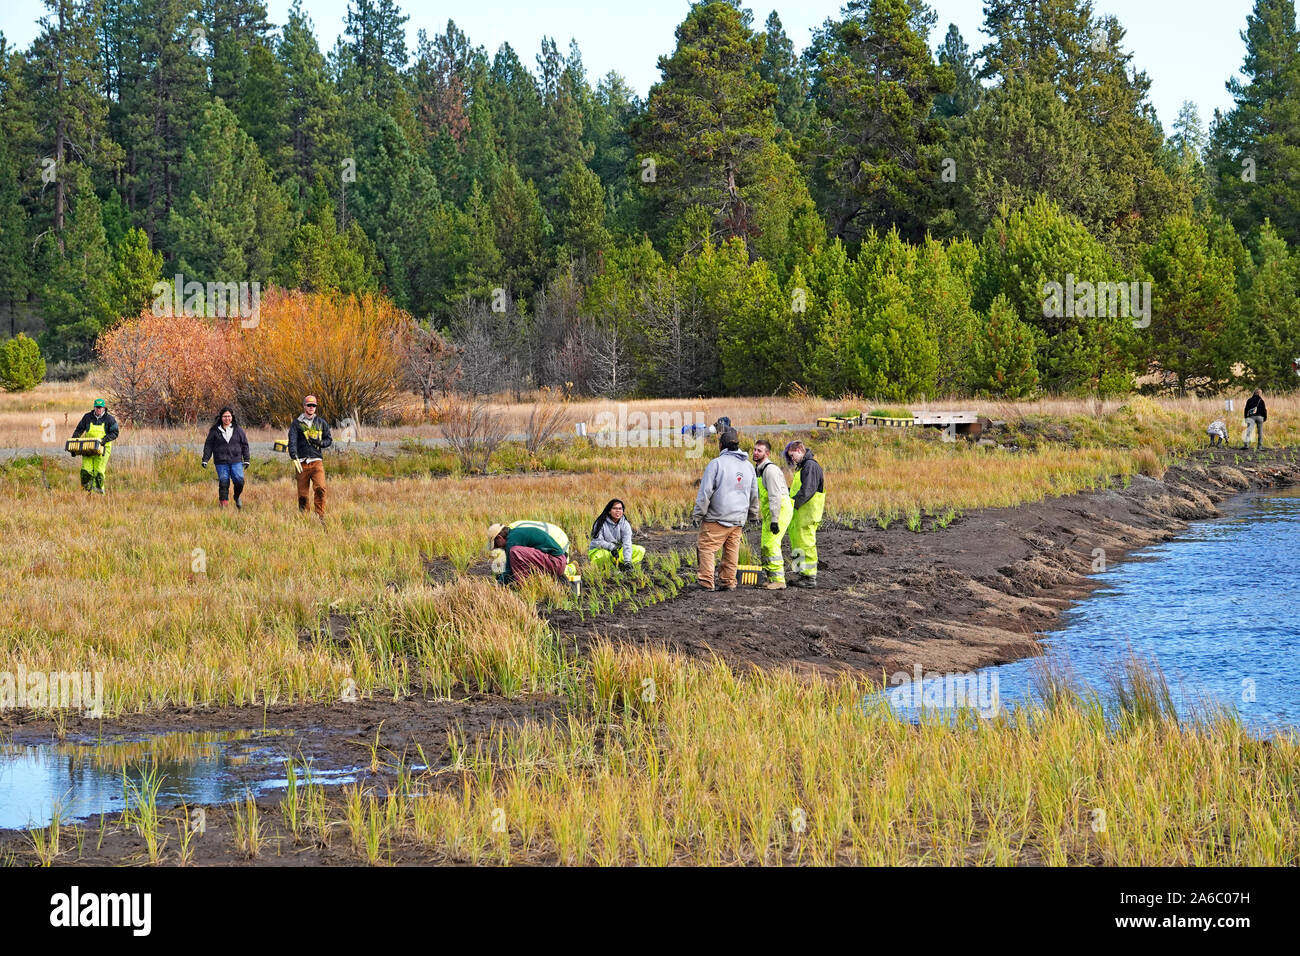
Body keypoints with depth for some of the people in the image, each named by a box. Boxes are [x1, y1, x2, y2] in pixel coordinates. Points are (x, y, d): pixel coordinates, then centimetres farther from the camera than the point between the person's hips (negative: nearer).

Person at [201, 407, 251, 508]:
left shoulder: (238, 429, 7)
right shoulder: (214, 431, 3)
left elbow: (244, 445, 12)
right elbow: (208, 446, 6)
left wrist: (246, 460, 9)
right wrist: (205, 460, -1)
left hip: (236, 461, 1)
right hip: (221, 463, -1)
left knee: (239, 480, -10)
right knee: (223, 483, -6)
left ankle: (237, 497, 19)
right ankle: (224, 504, 2)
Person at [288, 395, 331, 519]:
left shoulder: (321, 422, 14)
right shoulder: (297, 423, 6)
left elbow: (329, 440, 19)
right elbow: (292, 441, -6)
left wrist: (319, 442, -4)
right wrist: (294, 458, -23)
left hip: (317, 462, 1)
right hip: (302, 462, -1)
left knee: (320, 488, -18)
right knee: (303, 494, 0)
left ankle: (320, 516, -14)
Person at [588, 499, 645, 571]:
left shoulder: (625, 524, -7)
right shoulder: (601, 523, -14)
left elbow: (627, 544, -17)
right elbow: (598, 541, -19)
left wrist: (627, 562, -30)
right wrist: (611, 547, -36)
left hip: (618, 550, 4)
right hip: (598, 551, -4)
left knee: (640, 550, -12)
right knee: (604, 554, -40)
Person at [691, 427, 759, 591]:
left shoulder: (716, 464, -9)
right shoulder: (748, 466, 12)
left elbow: (705, 492, -10)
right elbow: (754, 495, 21)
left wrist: (698, 514, -4)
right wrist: (753, 515, 32)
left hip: (717, 518, -6)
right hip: (739, 519, 6)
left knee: (706, 548, -2)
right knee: (732, 551, 11)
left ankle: (706, 582, -9)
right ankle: (729, 582, 11)